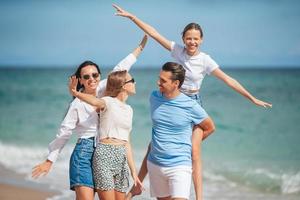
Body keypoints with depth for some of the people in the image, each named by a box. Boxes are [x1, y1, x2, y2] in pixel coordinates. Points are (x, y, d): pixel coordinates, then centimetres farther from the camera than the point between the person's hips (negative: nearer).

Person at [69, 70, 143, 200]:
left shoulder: (128, 109, 19)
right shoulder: (108, 102, -2)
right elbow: (95, 101, -26)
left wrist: (133, 171, 18)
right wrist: (74, 93, -49)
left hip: (122, 159, 7)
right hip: (104, 155, -7)